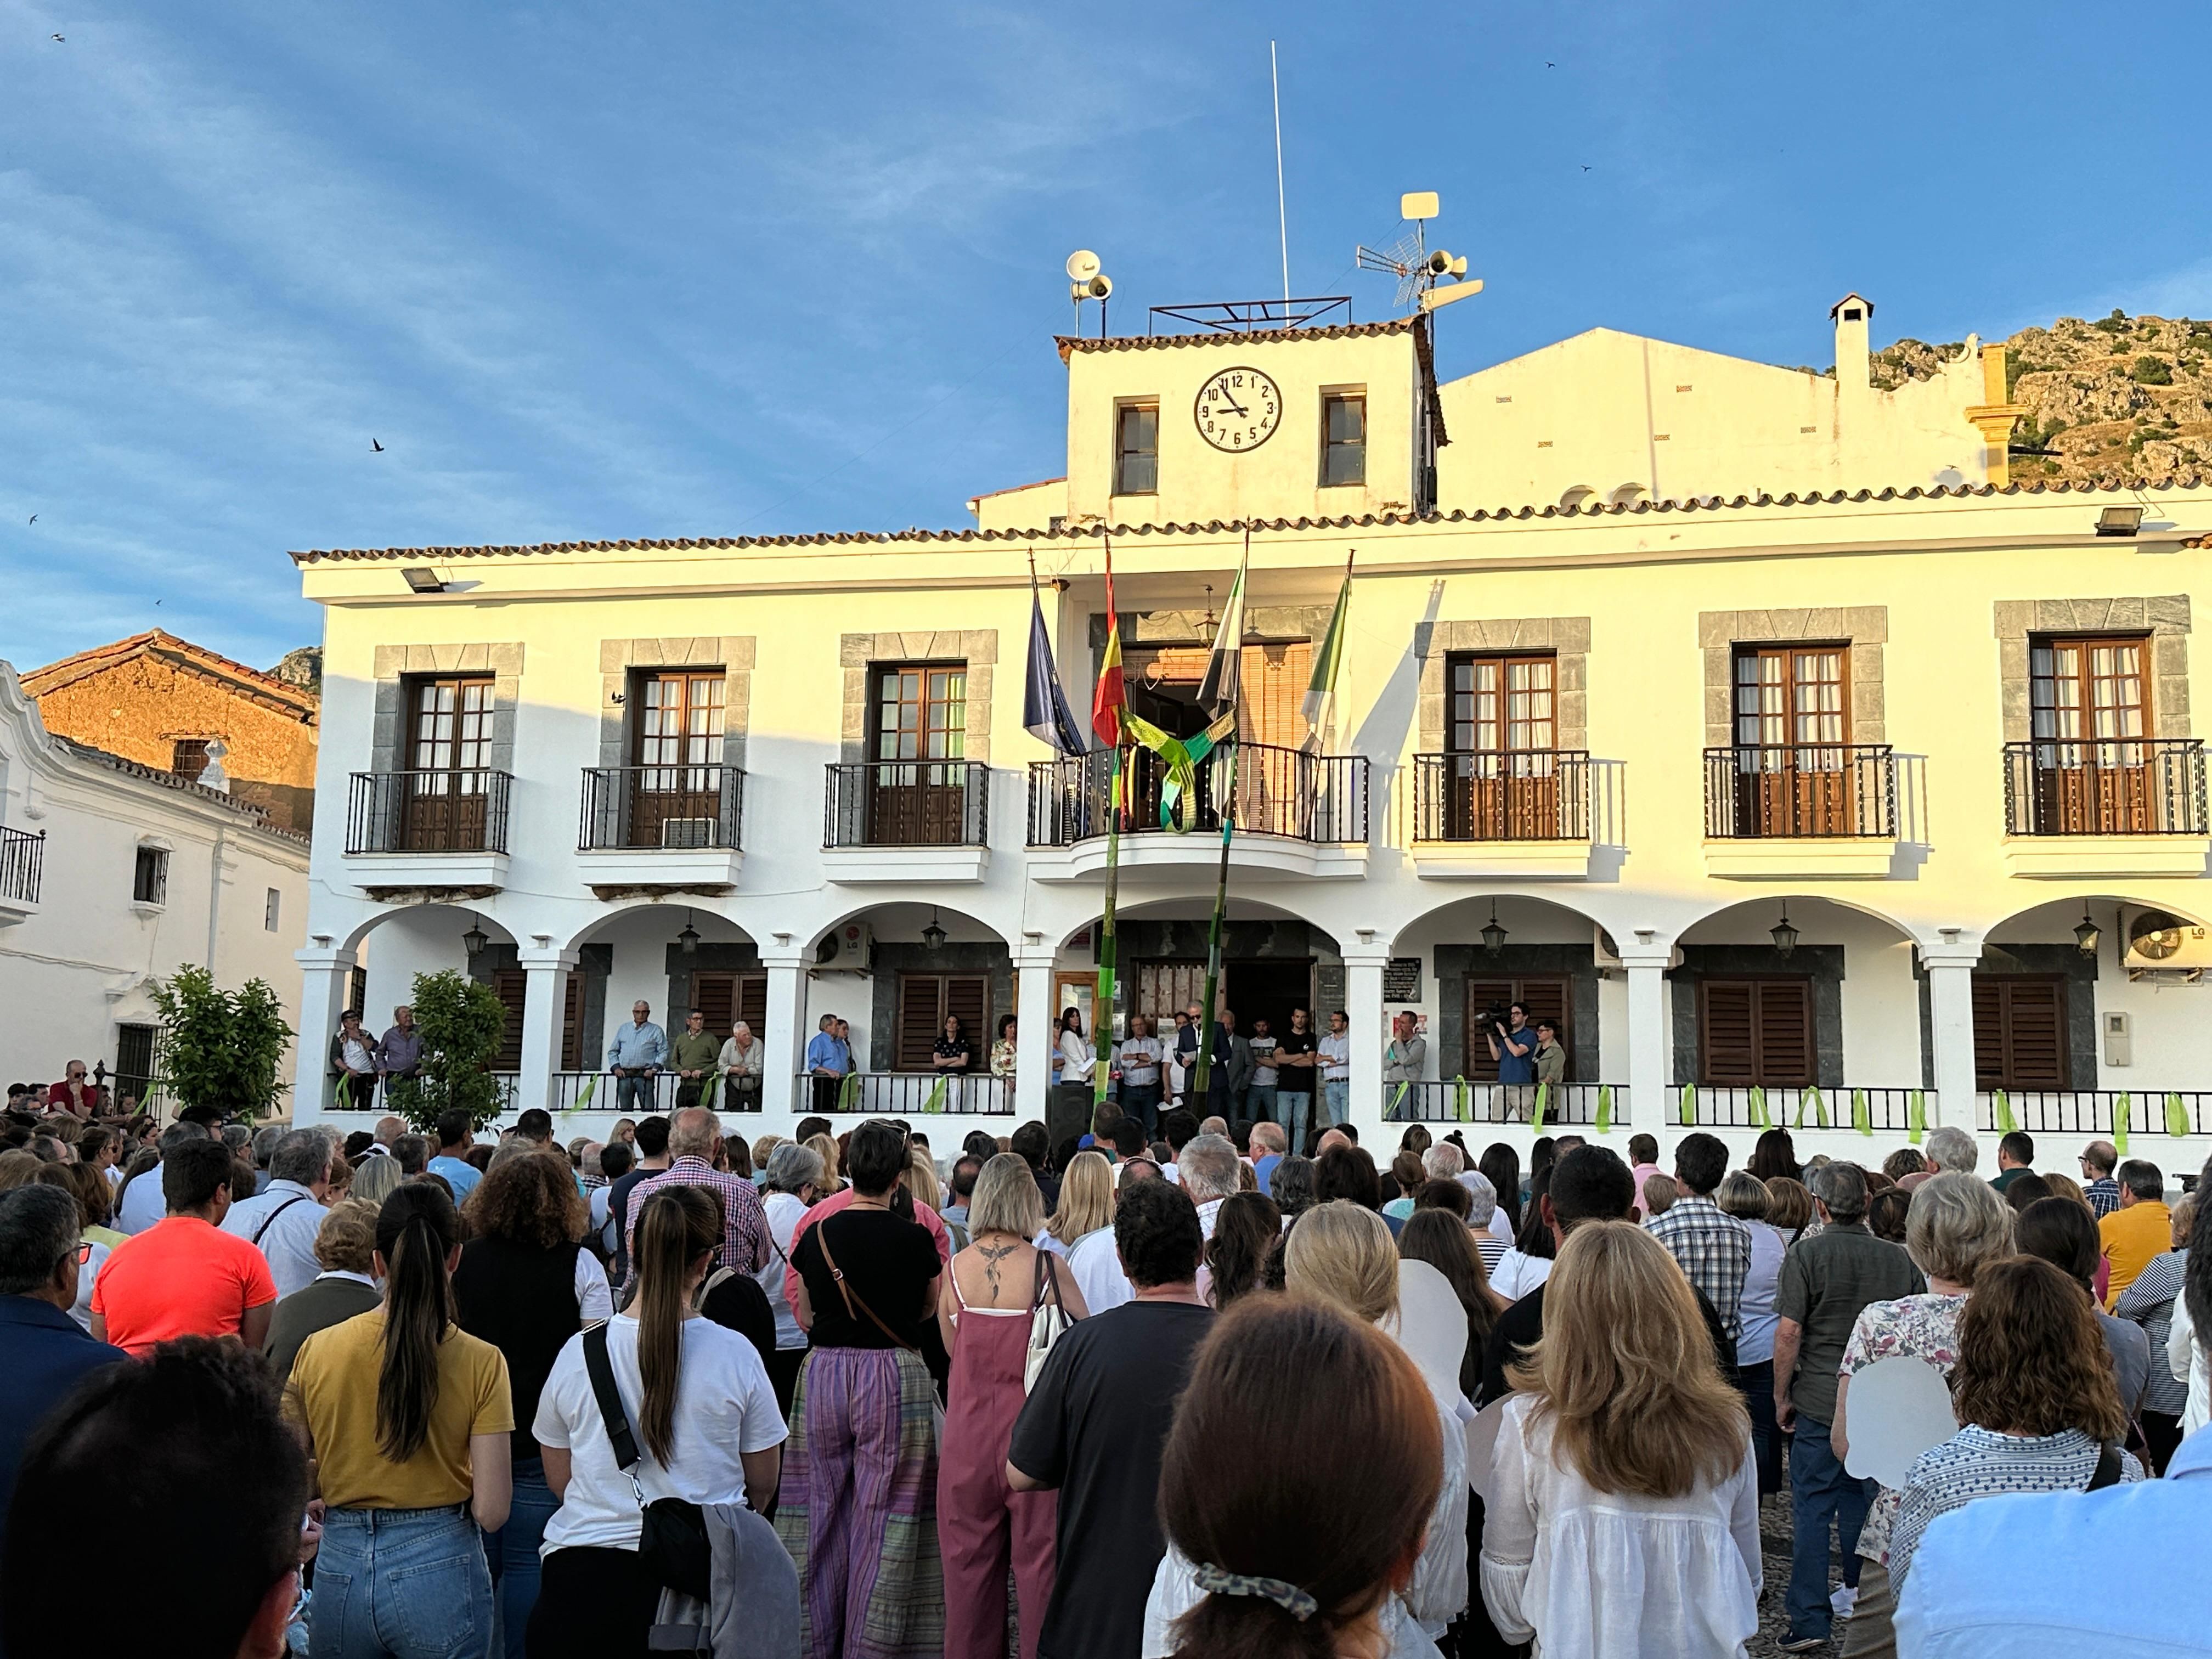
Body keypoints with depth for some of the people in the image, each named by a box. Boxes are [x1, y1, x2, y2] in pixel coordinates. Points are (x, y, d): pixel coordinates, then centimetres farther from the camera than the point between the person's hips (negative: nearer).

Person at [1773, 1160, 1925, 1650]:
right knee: (1863, 1504, 17)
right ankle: (1861, 1597, 29)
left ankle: (1810, 1620, 0)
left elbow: (1788, 1333, -12)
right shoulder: (1898, 1259, 2)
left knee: (1812, 1507, 1)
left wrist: (1782, 1397, -1)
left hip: (1819, 1402, -4)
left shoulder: (1807, 1254, -9)